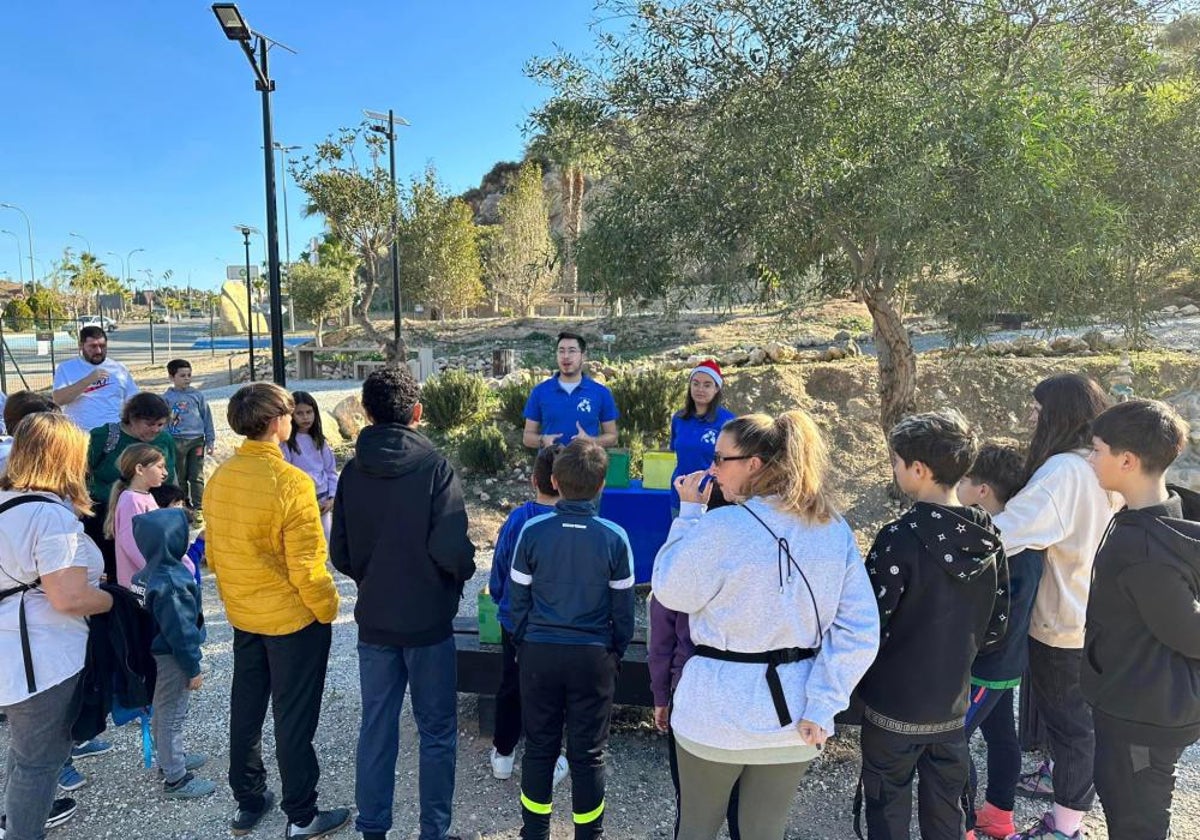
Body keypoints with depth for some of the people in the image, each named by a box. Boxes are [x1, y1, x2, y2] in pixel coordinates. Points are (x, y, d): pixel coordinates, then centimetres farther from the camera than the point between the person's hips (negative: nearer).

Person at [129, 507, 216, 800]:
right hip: (170, 660, -10)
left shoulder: (144, 575, 2)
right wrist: (194, 669, -17)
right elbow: (180, 630, -25)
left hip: (151, 653, 10)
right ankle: (176, 779, 16)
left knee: (163, 712, 24)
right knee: (173, 716, 3)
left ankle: (169, 758, 42)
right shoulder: (171, 581, -28)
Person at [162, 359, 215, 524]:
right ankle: (183, 506, 21)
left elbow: (207, 418, 7)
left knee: (197, 476, 2)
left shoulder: (197, 395, 3)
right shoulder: (166, 397, 0)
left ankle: (198, 508, 8)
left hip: (197, 440, 0)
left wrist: (210, 440, 6)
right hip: (177, 441, 0)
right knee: (180, 476, 9)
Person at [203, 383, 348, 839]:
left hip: (243, 616, 7)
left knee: (245, 710, 20)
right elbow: (306, 567, -23)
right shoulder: (290, 482, -24)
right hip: (294, 619, -6)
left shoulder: (219, 478, -3)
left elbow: (213, 551, 7)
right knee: (294, 719, 7)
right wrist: (328, 610, -8)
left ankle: (247, 803, 36)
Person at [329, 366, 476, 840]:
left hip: (374, 620, 4)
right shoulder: (435, 468, -16)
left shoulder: (352, 472, -2)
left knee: (376, 727, 17)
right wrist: (463, 573, 0)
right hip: (428, 622, -4)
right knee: (436, 731, 11)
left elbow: (340, 556, 2)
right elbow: (453, 551, -21)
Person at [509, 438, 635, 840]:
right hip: (594, 656, -1)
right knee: (588, 753, 12)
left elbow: (518, 598, -2)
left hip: (539, 653, 1)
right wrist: (616, 653, 12)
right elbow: (622, 608, -3)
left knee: (539, 747, 16)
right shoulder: (614, 537, -10)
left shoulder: (532, 531, -10)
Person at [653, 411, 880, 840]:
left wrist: (689, 512, -3)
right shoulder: (836, 531, -3)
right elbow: (859, 631, -5)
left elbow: (670, 592, -6)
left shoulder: (722, 527, -20)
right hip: (792, 712, 5)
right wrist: (821, 706, -5)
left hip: (718, 712, -4)